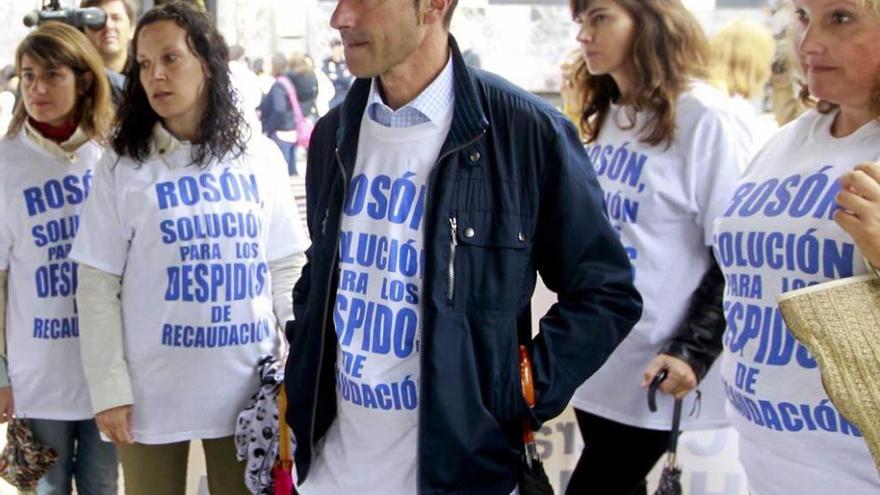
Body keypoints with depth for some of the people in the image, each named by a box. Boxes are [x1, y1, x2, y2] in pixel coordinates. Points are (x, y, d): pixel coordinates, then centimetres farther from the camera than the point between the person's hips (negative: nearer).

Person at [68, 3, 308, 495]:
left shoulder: (261, 157, 3)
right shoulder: (122, 169, -3)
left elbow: (288, 269, 6)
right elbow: (97, 288, -3)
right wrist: (108, 389, -8)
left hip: (248, 387, 2)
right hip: (152, 392, -1)